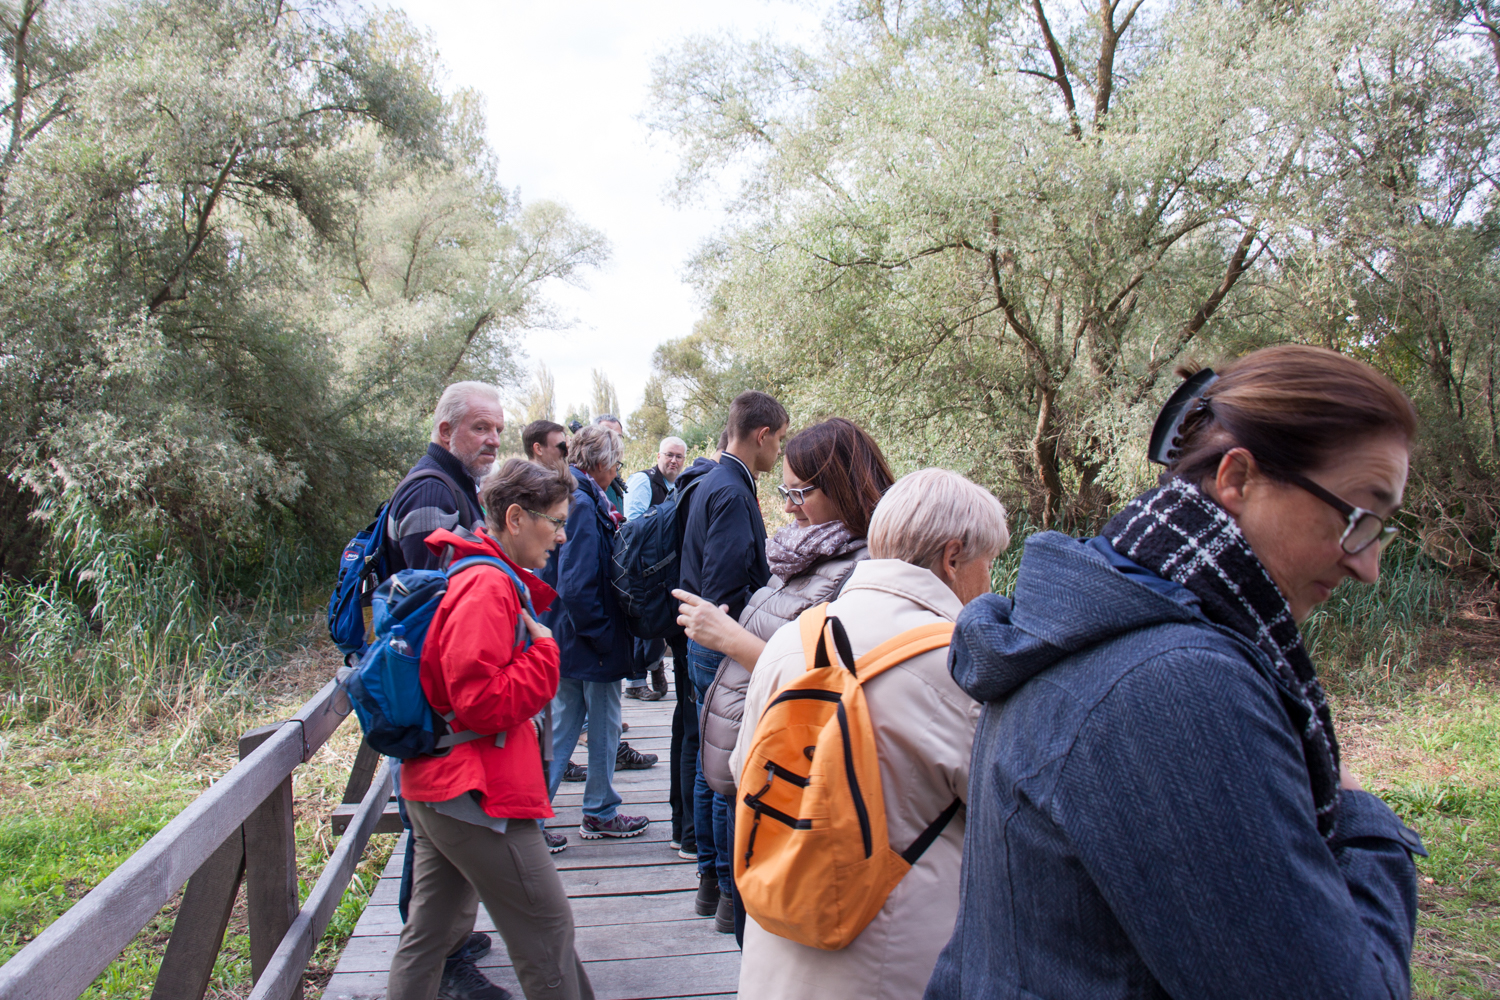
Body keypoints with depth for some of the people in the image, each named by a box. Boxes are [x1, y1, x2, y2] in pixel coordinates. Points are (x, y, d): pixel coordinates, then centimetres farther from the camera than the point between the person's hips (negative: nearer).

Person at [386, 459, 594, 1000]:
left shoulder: (471, 576, 14)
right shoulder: (488, 587, -19)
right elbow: (483, 702, -24)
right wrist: (543, 651, -13)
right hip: (477, 793, -11)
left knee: (429, 931, 19)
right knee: (547, 926, 1)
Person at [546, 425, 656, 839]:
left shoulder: (576, 498, 9)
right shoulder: (582, 505, -21)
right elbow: (576, 586, -25)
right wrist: (605, 635, -18)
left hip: (568, 638, 9)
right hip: (592, 645, -9)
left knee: (562, 726, 16)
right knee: (603, 725, 7)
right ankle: (600, 813, 23)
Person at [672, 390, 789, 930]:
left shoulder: (711, 482, 12)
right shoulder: (731, 493, -19)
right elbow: (726, 592, -23)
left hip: (705, 645, 10)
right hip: (728, 650, -10)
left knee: (712, 766, 17)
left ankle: (710, 880, 29)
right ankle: (734, 892, 11)